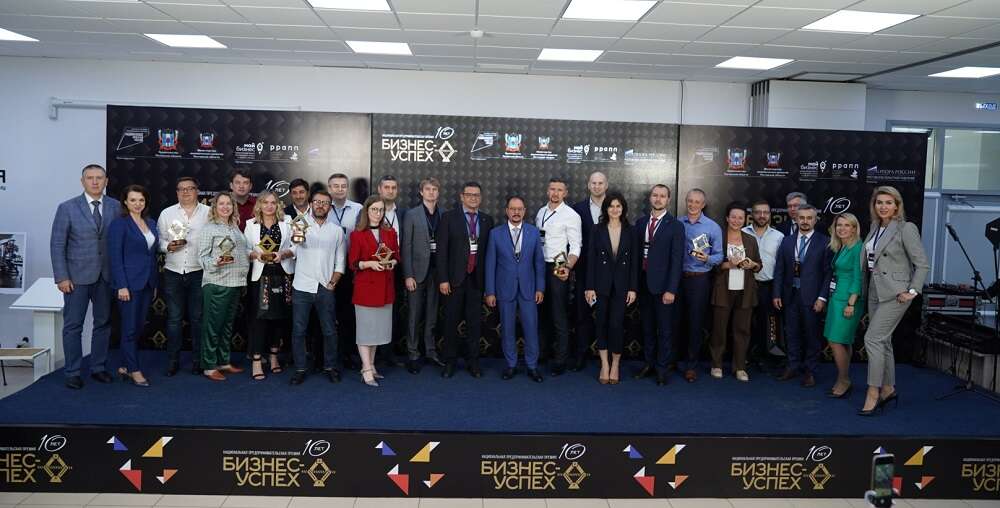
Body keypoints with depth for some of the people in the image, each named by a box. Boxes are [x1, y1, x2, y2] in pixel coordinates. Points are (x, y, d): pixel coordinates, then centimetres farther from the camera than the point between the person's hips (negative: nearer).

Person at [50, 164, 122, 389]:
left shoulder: (116, 207, 3)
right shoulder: (67, 208, -3)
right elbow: (57, 244, -4)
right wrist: (61, 277, -9)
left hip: (106, 276, 3)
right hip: (77, 277, -2)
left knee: (103, 323, 10)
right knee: (73, 326, 3)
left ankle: (98, 368, 23)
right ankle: (72, 373, 13)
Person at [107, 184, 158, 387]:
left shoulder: (151, 223, 12)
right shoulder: (119, 223, -8)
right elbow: (115, 256, -12)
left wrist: (155, 283, 13)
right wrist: (122, 286, -16)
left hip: (147, 283, 7)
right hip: (129, 283, -7)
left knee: (139, 327, 10)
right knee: (130, 328, 0)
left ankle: (126, 367, 21)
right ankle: (134, 370, 8)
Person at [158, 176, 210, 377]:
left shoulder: (208, 213, 4)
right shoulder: (166, 214, 9)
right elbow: (158, 240, 7)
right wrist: (168, 246, -13)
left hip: (199, 273, -1)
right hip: (173, 273, 1)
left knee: (198, 318, 4)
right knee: (174, 318, 4)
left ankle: (198, 360, 13)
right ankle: (172, 361, 13)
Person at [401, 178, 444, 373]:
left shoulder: (444, 216, 7)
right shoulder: (411, 215, 0)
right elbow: (406, 247, -3)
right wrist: (408, 275, -9)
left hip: (437, 271, 2)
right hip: (418, 271, -2)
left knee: (432, 314, 10)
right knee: (414, 315, 2)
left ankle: (431, 350, 21)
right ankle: (413, 354, 11)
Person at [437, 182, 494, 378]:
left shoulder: (487, 220, 9)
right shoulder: (449, 217, 0)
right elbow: (442, 250, -3)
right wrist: (443, 279, -9)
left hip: (477, 279, 2)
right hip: (455, 278, -2)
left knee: (475, 322, 7)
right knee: (451, 321, 4)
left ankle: (472, 361, 18)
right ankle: (450, 361, 16)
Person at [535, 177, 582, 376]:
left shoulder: (571, 216, -9)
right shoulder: (540, 212, 11)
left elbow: (575, 246, -12)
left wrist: (568, 267, -28)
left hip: (558, 269, -6)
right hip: (539, 266, 6)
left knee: (559, 315, -3)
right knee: (543, 312, 16)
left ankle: (560, 360, 5)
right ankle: (543, 351, 29)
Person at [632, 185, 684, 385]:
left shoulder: (675, 226, -6)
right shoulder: (640, 222, 8)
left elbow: (677, 260, -9)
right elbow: (635, 253, 8)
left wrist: (671, 290, -14)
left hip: (663, 285, -4)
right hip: (643, 282, 4)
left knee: (664, 329, 5)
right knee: (647, 327, 14)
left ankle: (661, 368, 16)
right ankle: (649, 363, 27)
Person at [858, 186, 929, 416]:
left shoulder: (906, 229, -10)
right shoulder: (875, 228, 10)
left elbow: (922, 264, -9)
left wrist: (913, 291, -14)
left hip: (895, 293, -7)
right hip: (876, 291, 8)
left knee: (873, 338, -13)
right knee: (882, 341, 13)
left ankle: (873, 394, -7)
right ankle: (888, 389, 25)